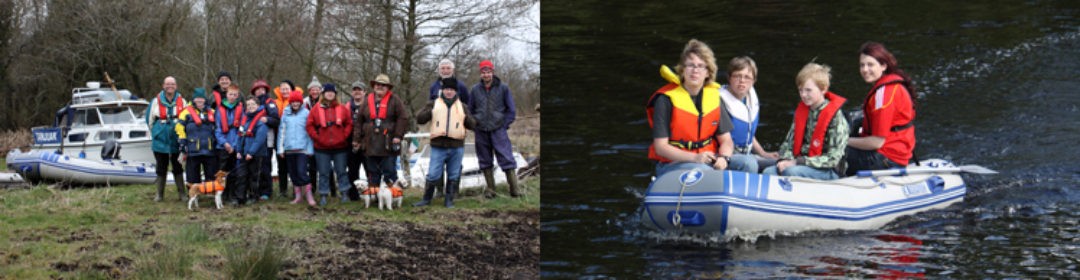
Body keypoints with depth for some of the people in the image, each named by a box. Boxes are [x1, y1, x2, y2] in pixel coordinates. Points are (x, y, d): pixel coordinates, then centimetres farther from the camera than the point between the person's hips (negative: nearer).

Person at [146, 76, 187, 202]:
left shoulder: (181, 101, 1)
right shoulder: (156, 101, 0)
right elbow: (150, 120, 8)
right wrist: (156, 132, 12)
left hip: (176, 141, 0)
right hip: (160, 141, 0)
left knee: (177, 167, 5)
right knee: (161, 168, 8)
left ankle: (181, 193, 11)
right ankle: (160, 193, 16)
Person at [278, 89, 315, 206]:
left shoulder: (306, 113, -3)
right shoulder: (286, 114, 6)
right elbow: (281, 131, 9)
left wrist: (310, 149, -5)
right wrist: (280, 148, 6)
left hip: (302, 148, -4)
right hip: (289, 149, 4)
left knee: (301, 171, -13)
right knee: (293, 173, 10)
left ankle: (309, 195, -3)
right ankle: (298, 196, 20)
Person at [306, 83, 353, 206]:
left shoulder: (342, 109, 4)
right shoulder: (316, 109, 1)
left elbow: (349, 123, 7)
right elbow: (310, 125, 0)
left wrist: (344, 136, -4)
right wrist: (316, 137, -8)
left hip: (340, 147, 1)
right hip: (322, 148, -1)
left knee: (341, 171, 6)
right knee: (323, 173, 3)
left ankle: (344, 194, 14)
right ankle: (323, 196, 8)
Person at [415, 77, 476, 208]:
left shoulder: (462, 106, 14)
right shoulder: (434, 104, 9)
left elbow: (472, 124, 12)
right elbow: (419, 119, 5)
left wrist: (466, 118, -8)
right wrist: (429, 112, -11)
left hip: (457, 147, 2)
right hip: (438, 146, -2)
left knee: (453, 176, 7)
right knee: (433, 175, -4)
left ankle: (449, 200, 17)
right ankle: (426, 199, 8)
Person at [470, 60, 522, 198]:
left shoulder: (503, 88, 1)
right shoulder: (475, 89, 6)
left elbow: (511, 109, 6)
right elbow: (470, 110, 15)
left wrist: (505, 124, -1)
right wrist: (474, 126, 7)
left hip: (498, 129, -2)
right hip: (481, 131, 2)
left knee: (507, 159, -9)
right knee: (485, 161, 7)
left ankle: (514, 189, -8)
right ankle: (490, 189, 15)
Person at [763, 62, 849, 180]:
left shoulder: (836, 117, -10)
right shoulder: (801, 111, 11)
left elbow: (833, 159, -15)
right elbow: (789, 142, 14)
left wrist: (798, 162, -18)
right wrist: (785, 160, -10)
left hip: (828, 172, -6)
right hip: (798, 164, 6)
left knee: (791, 172, -33)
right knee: (769, 172, -19)